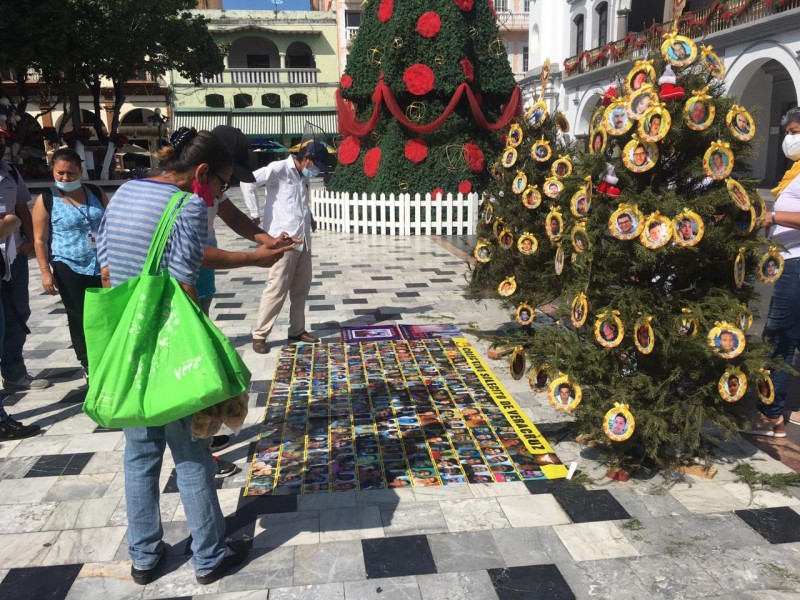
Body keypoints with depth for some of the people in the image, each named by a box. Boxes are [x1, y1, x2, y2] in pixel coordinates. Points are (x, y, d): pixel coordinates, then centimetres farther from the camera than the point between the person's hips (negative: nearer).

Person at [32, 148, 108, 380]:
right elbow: (40, 240, -3)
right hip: (69, 268, -2)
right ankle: (87, 363, 20)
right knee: (79, 317, 6)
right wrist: (46, 271, -8)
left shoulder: (96, 193, 5)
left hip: (103, 266, 3)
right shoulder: (46, 200, -4)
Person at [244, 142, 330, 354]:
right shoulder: (279, 169, -9)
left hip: (303, 240, 8)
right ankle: (259, 335, 3)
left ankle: (297, 330, 26)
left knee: (301, 288, 14)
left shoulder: (303, 177, 16)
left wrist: (310, 218, 12)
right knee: (277, 289, -7)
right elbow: (248, 182, -17)